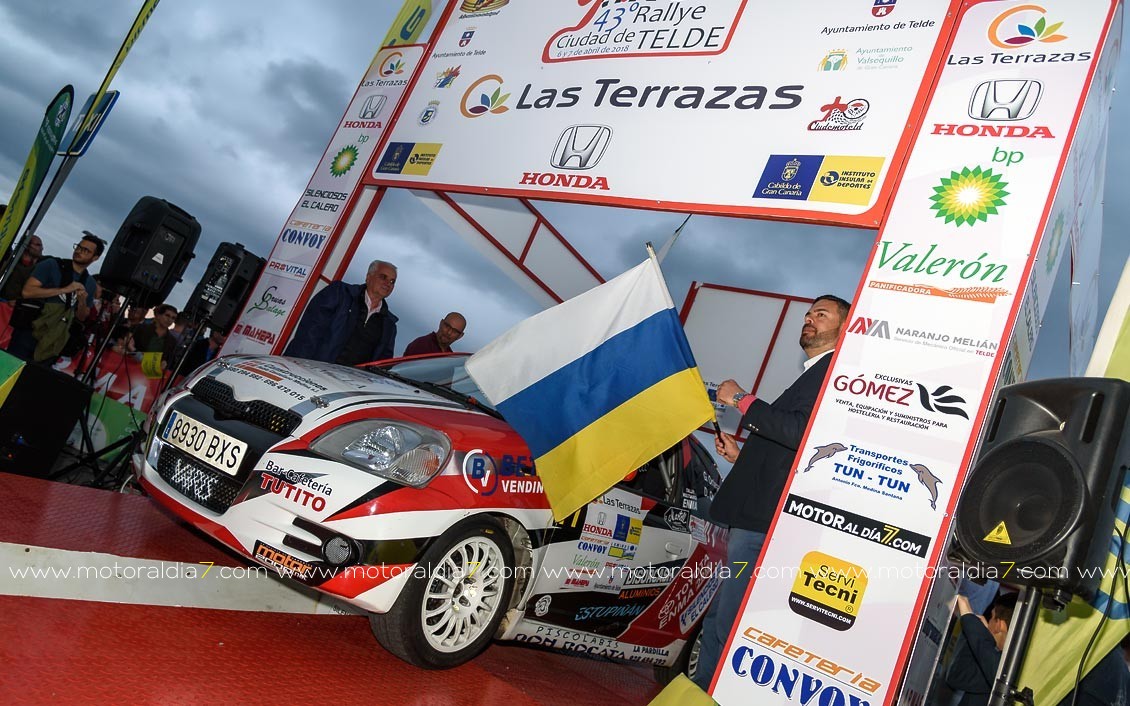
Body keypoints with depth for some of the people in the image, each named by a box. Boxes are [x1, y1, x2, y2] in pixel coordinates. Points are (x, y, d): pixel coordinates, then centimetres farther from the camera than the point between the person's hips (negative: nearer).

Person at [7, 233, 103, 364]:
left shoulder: (90, 284, 8)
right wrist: (64, 290, -19)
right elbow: (27, 291, -15)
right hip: (29, 333, -4)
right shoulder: (51, 265, -4)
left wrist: (82, 301, -9)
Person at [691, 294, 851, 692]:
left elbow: (802, 433, -24)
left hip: (763, 524, -11)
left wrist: (742, 400, -15)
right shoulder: (813, 376, 26)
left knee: (729, 625, -6)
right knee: (717, 617, 16)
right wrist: (740, 455, 18)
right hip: (752, 518, 11)